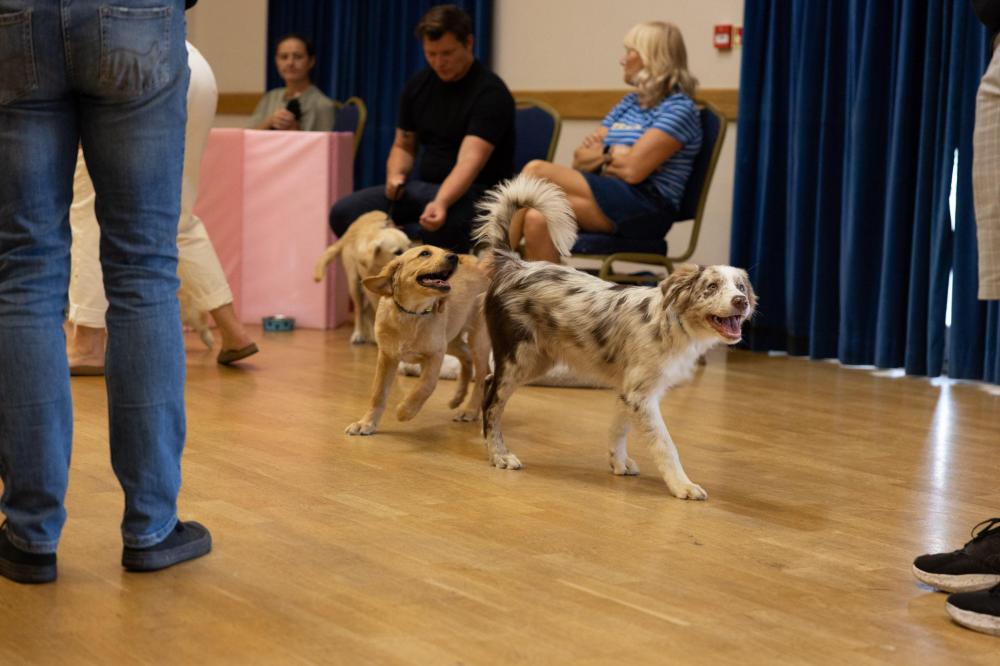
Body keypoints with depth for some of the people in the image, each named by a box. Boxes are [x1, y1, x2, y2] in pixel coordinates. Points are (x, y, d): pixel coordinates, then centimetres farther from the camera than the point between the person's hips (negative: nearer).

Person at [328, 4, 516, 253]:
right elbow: (404, 146, 18)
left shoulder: (490, 92, -15)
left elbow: (470, 161, -28)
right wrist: (395, 175, -6)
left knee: (439, 230, -41)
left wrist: (441, 203, -45)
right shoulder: (418, 85, 7)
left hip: (475, 193, -6)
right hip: (424, 186, 6)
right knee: (344, 212, -14)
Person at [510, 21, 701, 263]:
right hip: (607, 202, 7)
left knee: (536, 170, -19)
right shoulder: (629, 103, 21)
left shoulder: (679, 108, -4)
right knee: (537, 220, -24)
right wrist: (610, 156, -6)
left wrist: (599, 157, 6)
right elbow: (579, 161, 15)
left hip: (646, 212, -7)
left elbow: (633, 170, -14)